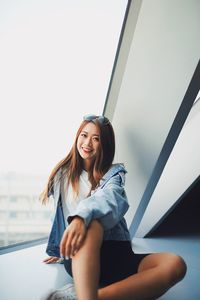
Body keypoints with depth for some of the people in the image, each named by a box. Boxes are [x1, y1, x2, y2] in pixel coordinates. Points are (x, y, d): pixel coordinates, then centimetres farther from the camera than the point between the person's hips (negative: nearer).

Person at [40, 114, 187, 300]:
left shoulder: (113, 173, 10)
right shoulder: (63, 172, 16)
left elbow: (111, 198, -14)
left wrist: (82, 216, -36)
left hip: (117, 256, 1)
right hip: (79, 259, 0)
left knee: (175, 264, -30)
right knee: (92, 224, -36)